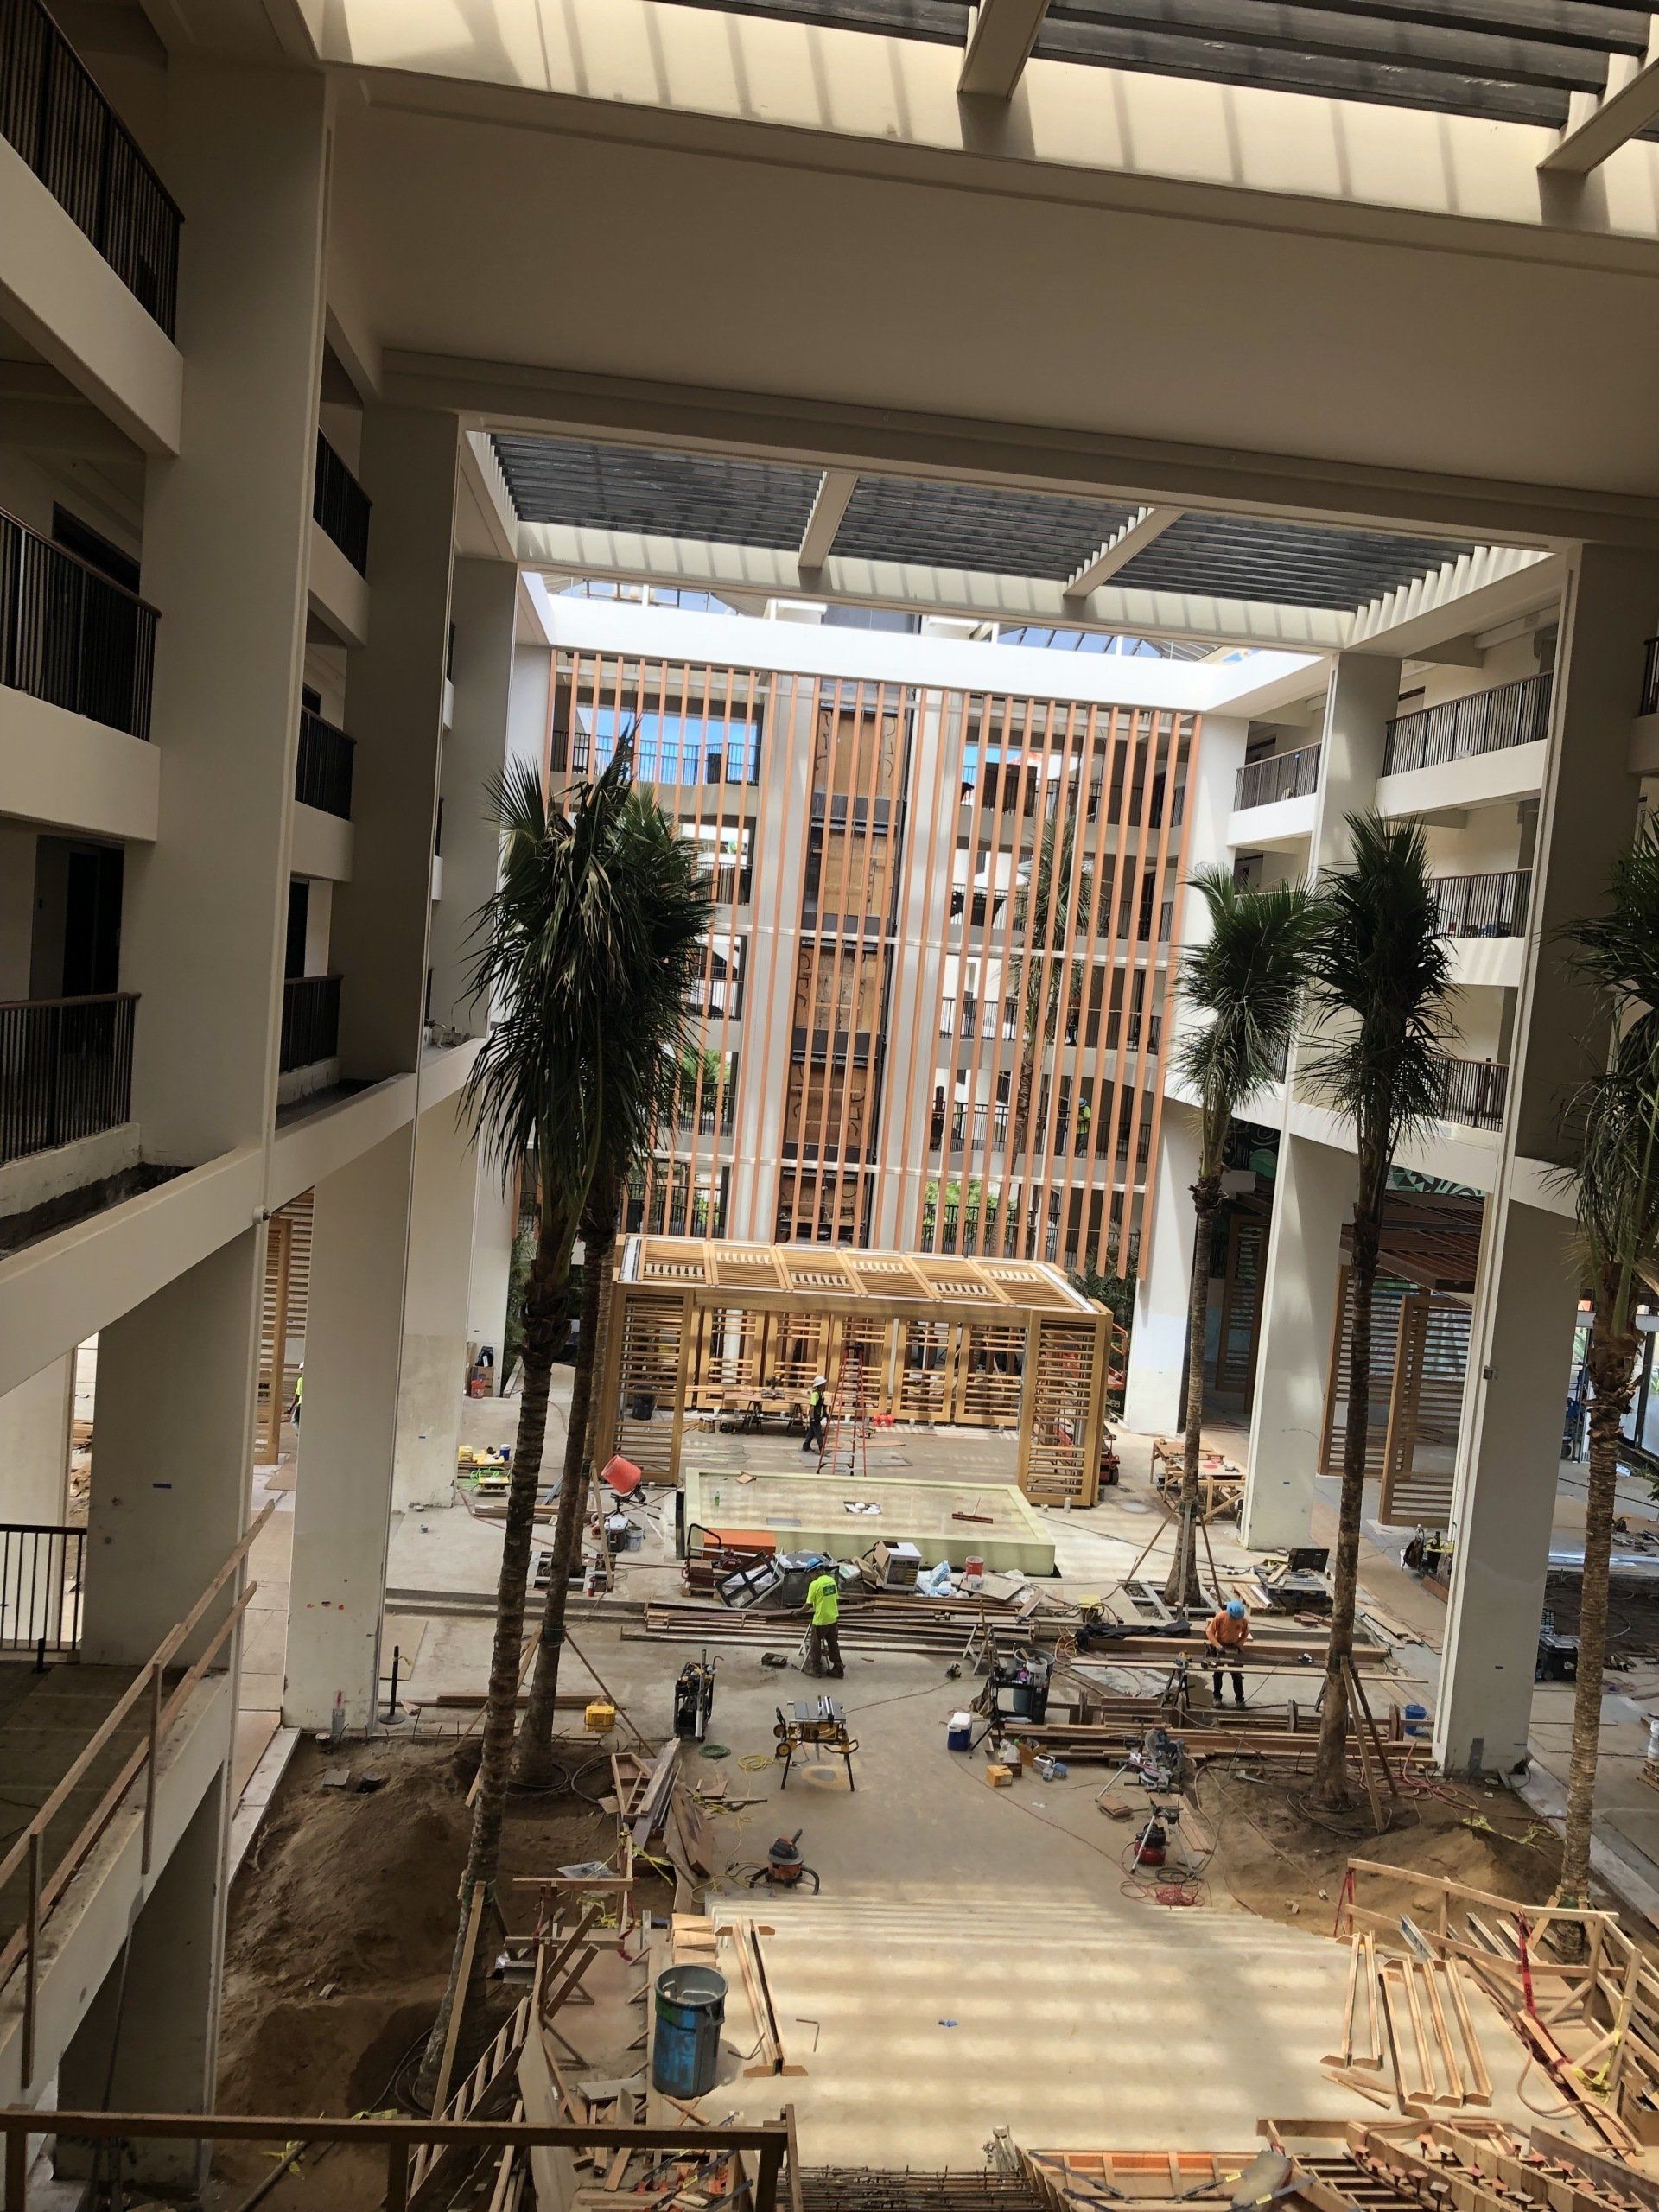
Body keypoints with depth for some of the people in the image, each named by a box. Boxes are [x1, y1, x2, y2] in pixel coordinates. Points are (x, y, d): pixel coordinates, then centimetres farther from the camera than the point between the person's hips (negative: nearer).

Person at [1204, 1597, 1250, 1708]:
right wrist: (1218, 1646, -30)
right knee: (1218, 1672, 8)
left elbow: (1245, 1633, -1)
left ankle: (1239, 1698, 17)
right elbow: (1209, 1632, -22)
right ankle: (1217, 1696, 22)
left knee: (1237, 1673, 4)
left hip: (1233, 1647, 1)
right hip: (1219, 1646, -1)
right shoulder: (1220, 1617, -28)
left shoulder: (1243, 1620, -21)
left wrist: (1239, 1644, -16)